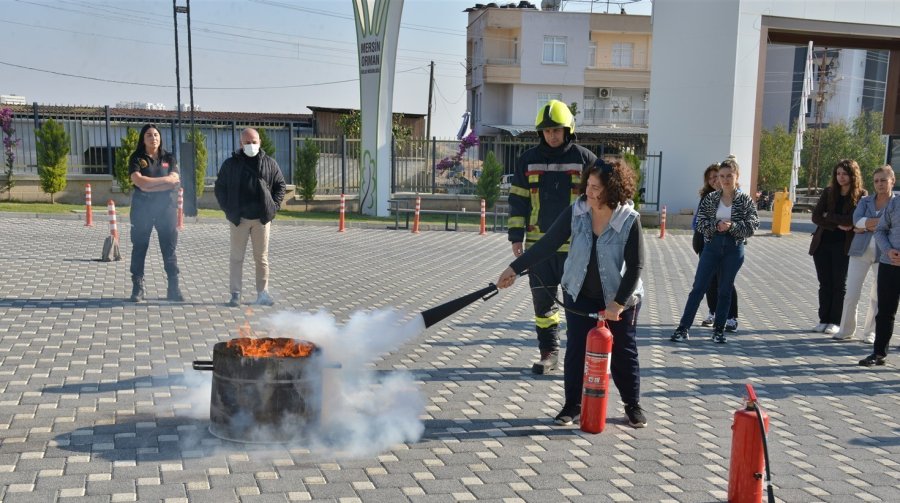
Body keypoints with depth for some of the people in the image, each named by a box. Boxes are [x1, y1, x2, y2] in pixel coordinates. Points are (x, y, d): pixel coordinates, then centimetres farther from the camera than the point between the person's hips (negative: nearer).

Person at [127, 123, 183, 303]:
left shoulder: (169, 158, 10)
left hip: (166, 208, 1)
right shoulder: (136, 158, 4)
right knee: (139, 248, 2)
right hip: (142, 209, -1)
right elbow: (139, 181, -12)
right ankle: (138, 288, 7)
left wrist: (149, 185, -13)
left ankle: (174, 288, 5)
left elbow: (174, 181, -6)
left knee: (169, 249, 2)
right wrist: (165, 180, -11)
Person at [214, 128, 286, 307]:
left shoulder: (270, 164, 6)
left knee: (262, 258, 5)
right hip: (239, 218, -1)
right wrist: (227, 208, -1)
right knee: (236, 258, 2)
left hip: (262, 218, 1)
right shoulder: (230, 164, 3)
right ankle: (235, 294, 7)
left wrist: (274, 206, 1)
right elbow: (220, 187, 8)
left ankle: (263, 292, 12)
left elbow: (280, 185, 12)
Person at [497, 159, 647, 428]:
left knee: (624, 353, 9)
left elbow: (635, 267, -15)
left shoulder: (630, 220, -19)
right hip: (580, 295, 2)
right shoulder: (575, 213, -13)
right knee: (575, 351, 4)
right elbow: (548, 244, -9)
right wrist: (515, 268, -12)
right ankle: (573, 405, 19)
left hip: (619, 298, -2)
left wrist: (618, 303, -18)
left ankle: (633, 405, 28)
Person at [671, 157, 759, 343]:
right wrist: (716, 225, -20)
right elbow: (700, 223, -3)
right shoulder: (710, 198, 4)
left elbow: (752, 226, -5)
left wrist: (732, 226, -20)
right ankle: (683, 328, 1)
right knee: (698, 287, -1)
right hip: (712, 246, 1)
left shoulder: (745, 200, 0)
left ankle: (719, 329, 19)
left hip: (734, 248, -1)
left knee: (725, 290, 8)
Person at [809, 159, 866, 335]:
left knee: (839, 284, 4)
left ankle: (835, 322, 10)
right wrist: (837, 225, -14)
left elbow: (853, 220, -16)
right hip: (822, 244, 3)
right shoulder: (828, 192, 5)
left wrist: (829, 217, -10)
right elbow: (816, 217, -2)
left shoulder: (861, 195, -4)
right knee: (824, 284, 8)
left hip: (844, 246, -3)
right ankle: (824, 320, 15)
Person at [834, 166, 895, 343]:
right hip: (860, 251, 2)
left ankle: (870, 332, 17)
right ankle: (846, 330, 12)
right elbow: (857, 220, -8)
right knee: (851, 294, 0)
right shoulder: (865, 201, 9)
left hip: (883, 253, -2)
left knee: (877, 296, 5)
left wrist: (866, 226, -10)